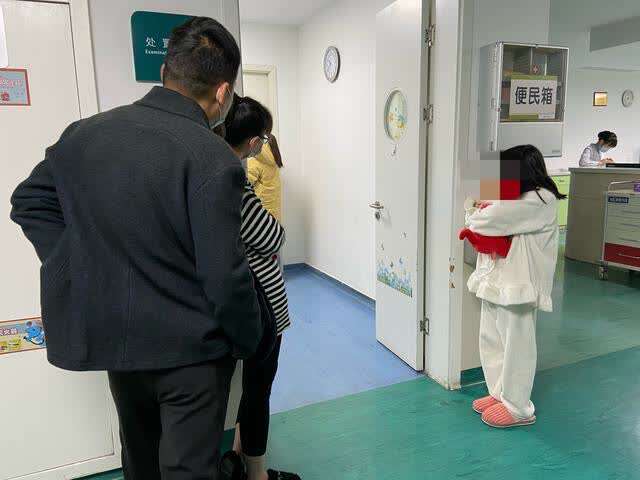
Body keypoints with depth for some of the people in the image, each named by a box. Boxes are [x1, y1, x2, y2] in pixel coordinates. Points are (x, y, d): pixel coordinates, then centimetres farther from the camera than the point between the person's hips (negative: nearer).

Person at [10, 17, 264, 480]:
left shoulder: (84, 132, -1)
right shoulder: (213, 158, -21)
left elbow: (30, 200, 12)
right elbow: (226, 276, -21)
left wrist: (81, 269, 9)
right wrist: (247, 341, -4)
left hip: (113, 335, 6)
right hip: (190, 348, -6)